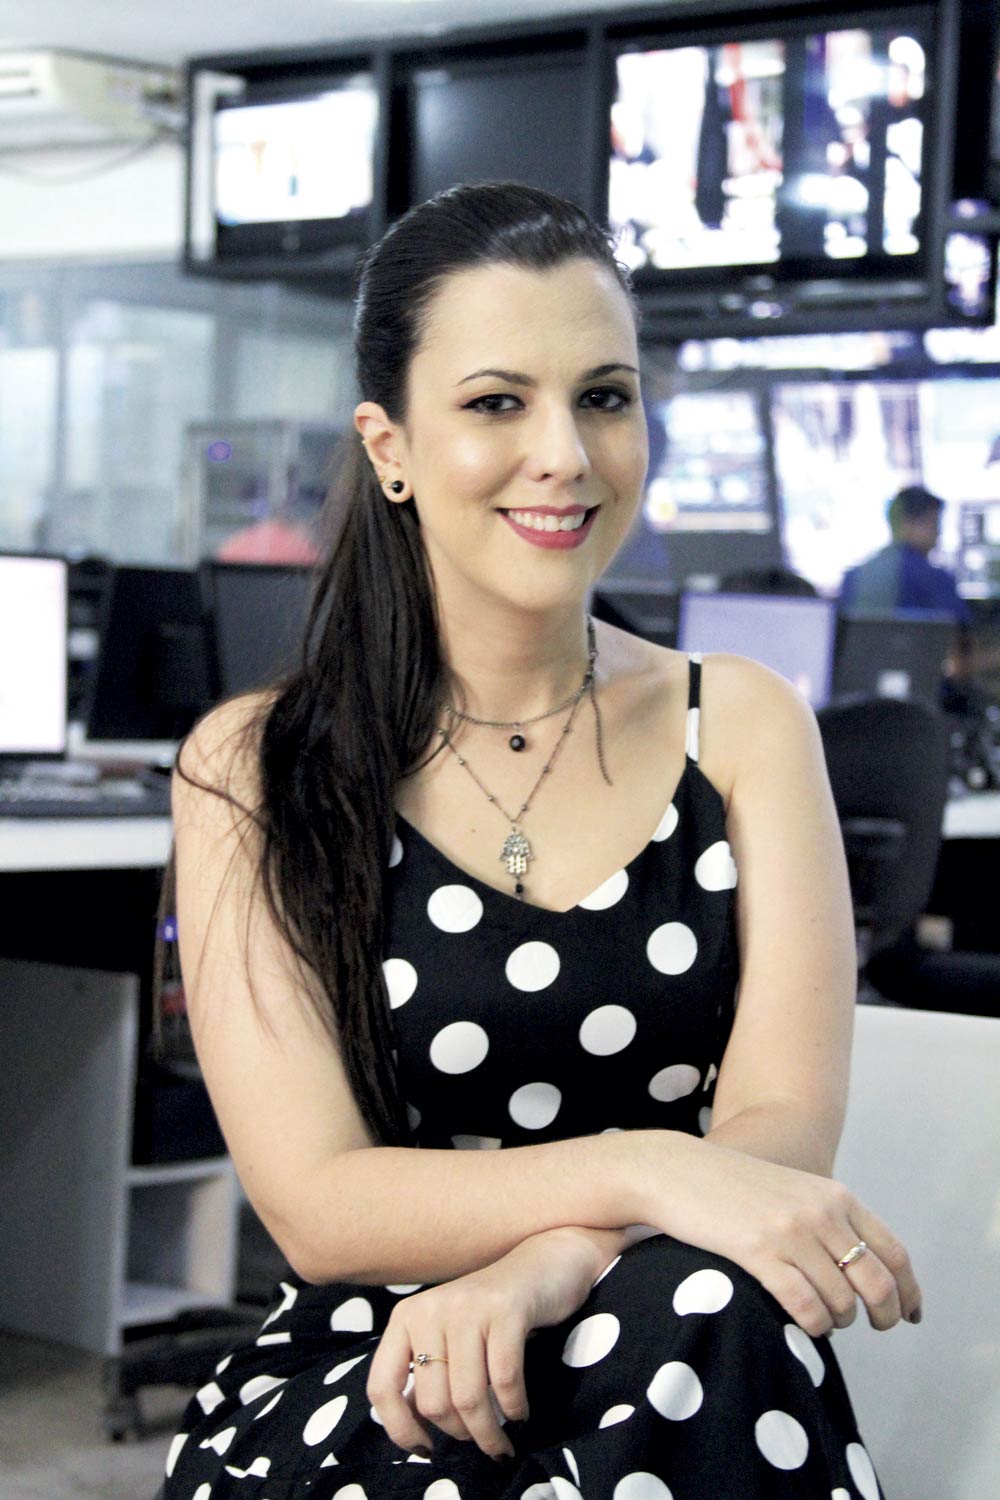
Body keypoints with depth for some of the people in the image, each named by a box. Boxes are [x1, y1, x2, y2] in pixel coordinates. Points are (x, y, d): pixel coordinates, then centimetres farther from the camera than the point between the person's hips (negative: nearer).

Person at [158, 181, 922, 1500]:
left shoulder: (744, 723, 6)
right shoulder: (253, 769, -1)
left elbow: (784, 1127, -7)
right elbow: (317, 1205, -10)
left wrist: (538, 1267, -27)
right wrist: (641, 1171, -28)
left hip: (667, 1384, 3)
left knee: (706, 1307, -33)